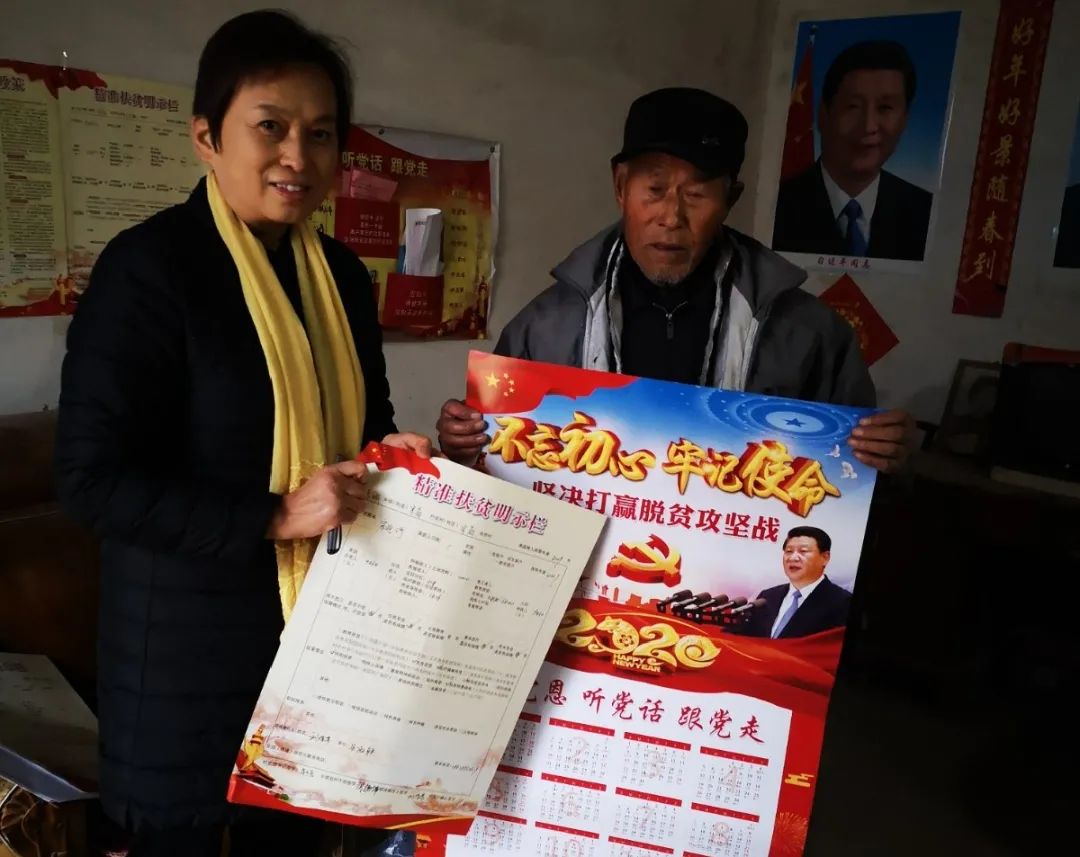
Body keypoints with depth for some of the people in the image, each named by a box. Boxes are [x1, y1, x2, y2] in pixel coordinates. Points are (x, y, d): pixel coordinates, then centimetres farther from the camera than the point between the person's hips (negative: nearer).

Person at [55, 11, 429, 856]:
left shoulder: (342, 275, 5)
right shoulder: (149, 265, -14)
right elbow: (91, 476, -17)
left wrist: (396, 456, -4)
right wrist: (273, 517, -23)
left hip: (321, 624, 6)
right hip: (190, 642, -5)